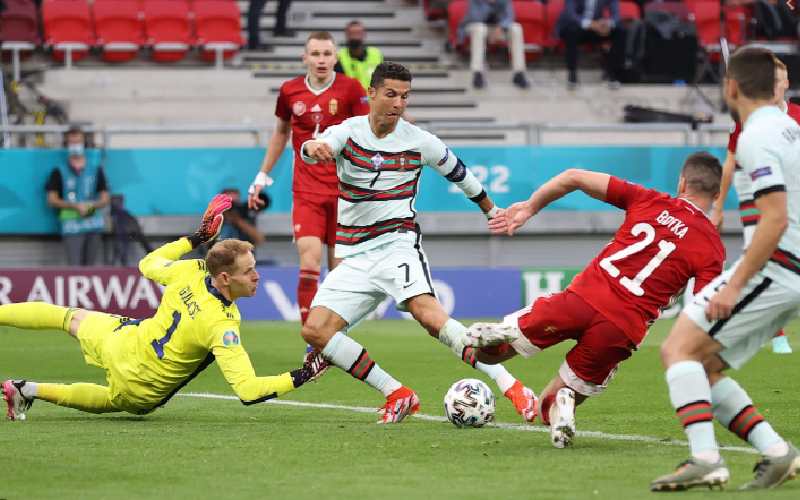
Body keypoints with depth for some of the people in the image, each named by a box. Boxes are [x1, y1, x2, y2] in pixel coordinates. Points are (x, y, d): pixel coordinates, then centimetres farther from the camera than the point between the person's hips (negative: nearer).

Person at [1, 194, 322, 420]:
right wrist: (298, 378, -31)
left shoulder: (190, 272, -19)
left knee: (71, 317, 32)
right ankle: (31, 390, 24)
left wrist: (195, 239, 12)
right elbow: (248, 391, -37)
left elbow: (148, 264, 6)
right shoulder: (222, 326, -34)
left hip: (120, 343, 3)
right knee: (110, 400, 33)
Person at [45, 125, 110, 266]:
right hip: (71, 225, -3)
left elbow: (105, 198, 14)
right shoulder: (59, 172, 6)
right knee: (74, 266, -15)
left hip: (93, 222, 3)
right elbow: (52, 199, 2)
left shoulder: (96, 169, 14)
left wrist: (92, 205, -8)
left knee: (90, 267, 2)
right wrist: (75, 206, -10)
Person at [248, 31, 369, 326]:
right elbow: (280, 132, 20)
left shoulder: (350, 89, -4)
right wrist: (263, 175, 21)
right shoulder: (289, 91, 3)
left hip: (343, 189, -1)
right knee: (309, 263, -13)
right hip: (306, 190, 1)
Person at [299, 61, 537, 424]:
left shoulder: (420, 142, 1)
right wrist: (313, 147, -48)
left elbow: (459, 173, 20)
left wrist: (492, 211, 33)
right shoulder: (348, 132, 0)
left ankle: (511, 387, -32)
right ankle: (397, 395, -6)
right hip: (354, 255, 3)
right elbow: (316, 147, -22)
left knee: (428, 313, -30)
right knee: (314, 330, -14)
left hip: (397, 245, -3)